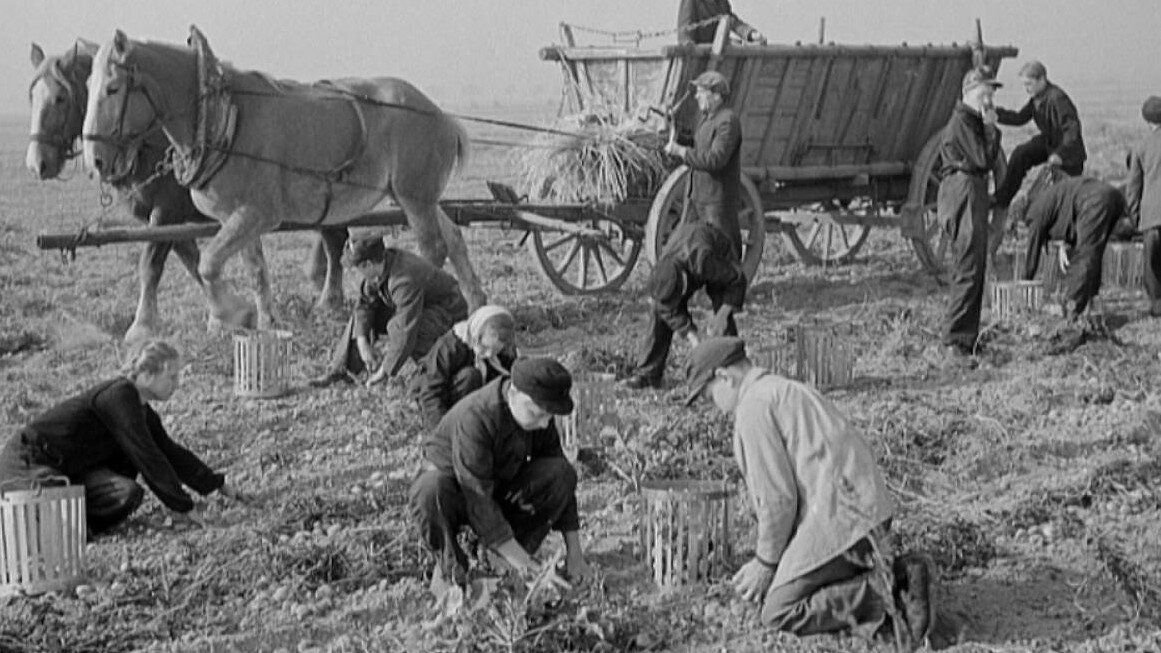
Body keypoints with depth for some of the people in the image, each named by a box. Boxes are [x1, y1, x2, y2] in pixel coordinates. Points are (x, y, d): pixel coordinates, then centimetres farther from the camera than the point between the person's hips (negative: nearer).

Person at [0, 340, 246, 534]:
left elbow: (170, 452, 19)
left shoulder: (142, 410, 9)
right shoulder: (119, 397, -20)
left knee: (129, 494, -15)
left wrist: (219, 484, 21)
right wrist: (178, 506, -18)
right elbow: (148, 457, -22)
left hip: (68, 467, 8)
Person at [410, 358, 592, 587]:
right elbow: (478, 499, -36)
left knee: (562, 473, -21)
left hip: (500, 489, 5)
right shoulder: (474, 416, -34)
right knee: (431, 490, -41)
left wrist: (574, 552, -11)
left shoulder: (537, 416, -13)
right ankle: (448, 561, -12)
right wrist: (521, 562, -35)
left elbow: (561, 482, -6)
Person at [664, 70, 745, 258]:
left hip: (719, 199, -9)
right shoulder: (704, 119, 13)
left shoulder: (728, 121, -16)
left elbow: (715, 160, -27)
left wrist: (680, 151, -23)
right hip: (696, 197, 9)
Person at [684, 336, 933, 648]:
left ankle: (879, 596, -13)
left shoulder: (753, 406, -8)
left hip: (838, 515, -10)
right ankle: (896, 575, 5)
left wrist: (765, 563, 0)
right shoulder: (790, 392, 23)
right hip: (868, 508, 10)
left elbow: (778, 497, -13)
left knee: (779, 614, -2)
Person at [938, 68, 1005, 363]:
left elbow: (989, 161, 21)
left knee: (972, 268, 13)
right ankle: (954, 341, -14)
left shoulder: (973, 121, 20)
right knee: (968, 269, -13)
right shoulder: (961, 123, -13)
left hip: (974, 193, 11)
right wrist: (992, 130, -8)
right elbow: (984, 160, -17)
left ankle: (967, 337, 19)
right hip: (963, 193, -11)